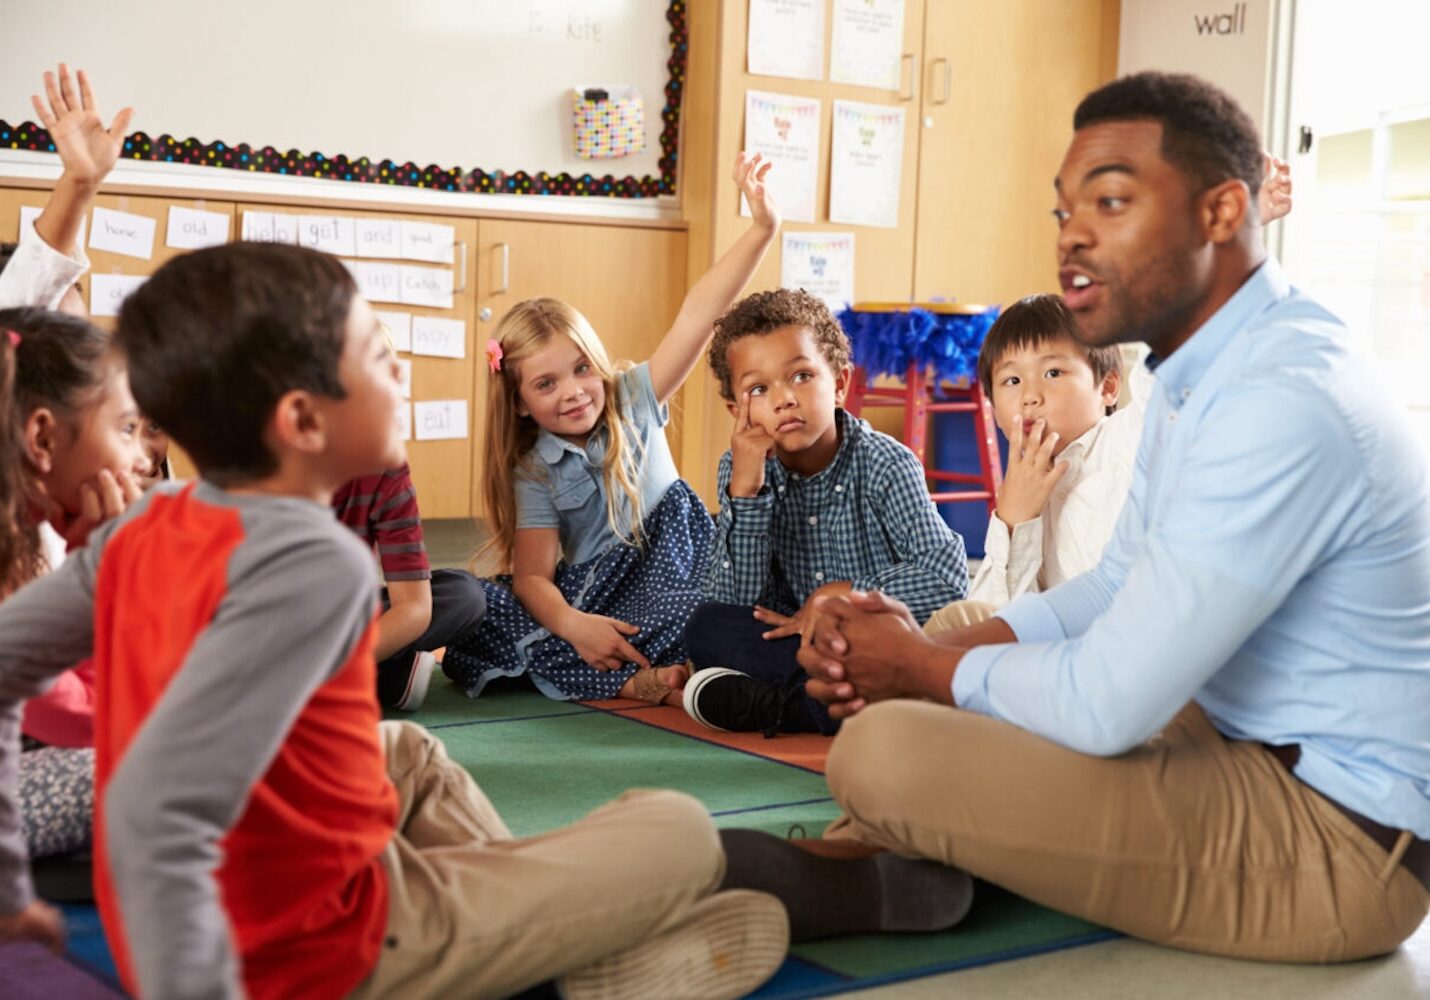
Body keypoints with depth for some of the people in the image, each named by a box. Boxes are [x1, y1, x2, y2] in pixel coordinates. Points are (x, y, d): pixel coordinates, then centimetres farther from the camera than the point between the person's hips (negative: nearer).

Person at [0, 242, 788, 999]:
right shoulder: (315, 564, -28)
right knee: (682, 834, 0)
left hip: (236, 909, 8)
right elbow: (154, 814, -37)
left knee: (410, 752, 32)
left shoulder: (146, 527, -4)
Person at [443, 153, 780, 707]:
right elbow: (532, 576, -13)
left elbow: (699, 313, -17)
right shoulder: (535, 472, -5)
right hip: (586, 592, 0)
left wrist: (762, 230, -28)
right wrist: (573, 625, -36)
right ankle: (638, 680, -38)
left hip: (662, 568, 0)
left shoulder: (633, 399, -4)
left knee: (674, 507, -29)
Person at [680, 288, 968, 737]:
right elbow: (732, 606, -11)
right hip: (793, 644, 3)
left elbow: (948, 576, -18)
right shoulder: (741, 469, -3)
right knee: (706, 628, -23)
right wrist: (745, 490, -21)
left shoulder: (886, 464, -11)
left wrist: (842, 596, -15)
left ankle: (772, 704, -25)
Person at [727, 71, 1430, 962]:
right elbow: (1118, 588, 15)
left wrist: (922, 667, -8)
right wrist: (929, 645, -2)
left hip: (1336, 836, -10)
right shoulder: (1201, 372, 7)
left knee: (886, 750, -22)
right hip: (1252, 747, 10)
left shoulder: (1287, 401, -26)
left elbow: (1106, 705, -27)